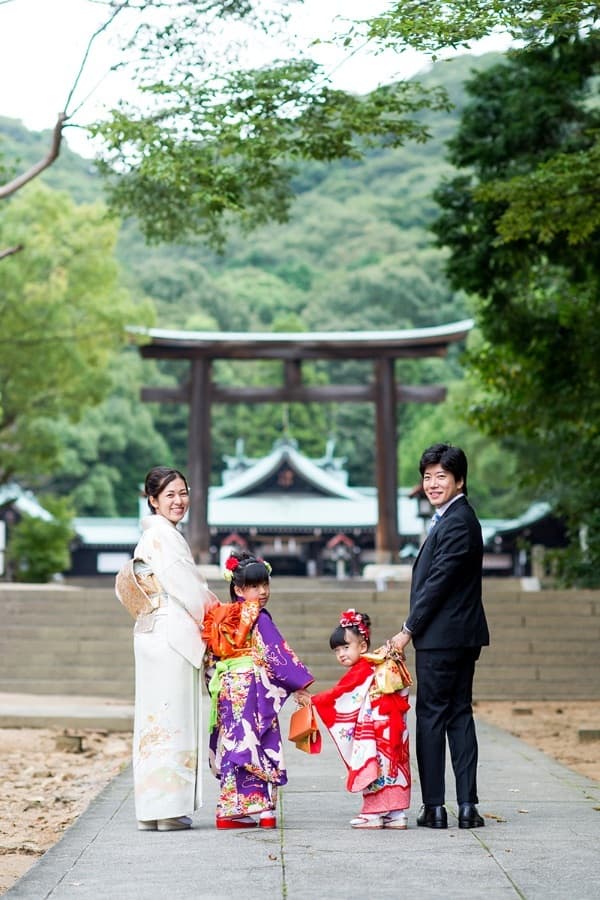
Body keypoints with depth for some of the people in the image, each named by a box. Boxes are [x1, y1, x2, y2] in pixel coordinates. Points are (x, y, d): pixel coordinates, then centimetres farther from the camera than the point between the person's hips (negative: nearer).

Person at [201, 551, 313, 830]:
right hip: (252, 689, -7)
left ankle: (231, 812, 9)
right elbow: (277, 654, -11)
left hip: (225, 690, 7)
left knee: (234, 744, 9)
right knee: (252, 744, -5)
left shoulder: (219, 619, 12)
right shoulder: (257, 619, -9)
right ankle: (258, 809, -4)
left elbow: (210, 660, 17)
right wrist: (300, 686, -7)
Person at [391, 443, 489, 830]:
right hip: (462, 636, 10)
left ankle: (434, 807, 1)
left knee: (431, 717, -3)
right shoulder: (456, 518, 16)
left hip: (442, 637, -10)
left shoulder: (457, 523, -16)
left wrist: (409, 630, -13)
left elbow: (438, 583, -19)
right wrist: (415, 628, 16)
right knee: (459, 714, 9)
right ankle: (468, 805, 9)